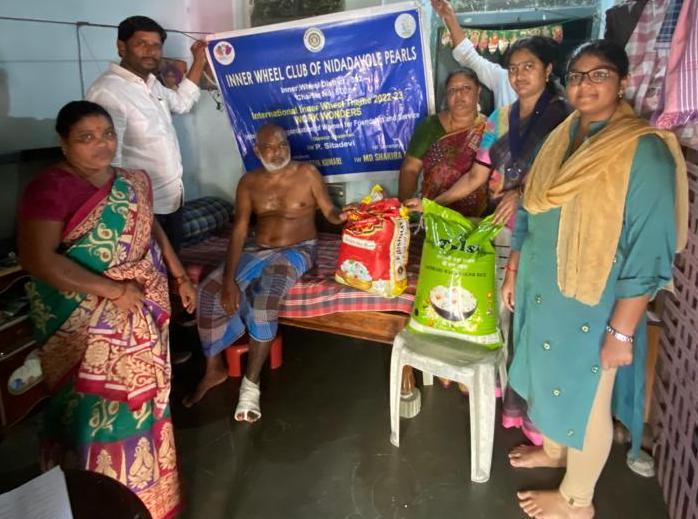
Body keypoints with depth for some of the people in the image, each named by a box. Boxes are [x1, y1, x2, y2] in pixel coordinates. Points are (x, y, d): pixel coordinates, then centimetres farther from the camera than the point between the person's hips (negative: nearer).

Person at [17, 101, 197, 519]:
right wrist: (113, 289, -23)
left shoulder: (134, 182, 5)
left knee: (143, 398, 18)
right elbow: (38, 260, -23)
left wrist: (180, 276, 14)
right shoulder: (50, 188, -15)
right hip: (85, 324, -6)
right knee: (98, 409, 3)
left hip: (142, 316, 7)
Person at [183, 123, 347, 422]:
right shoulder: (249, 182, 1)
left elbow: (329, 211, -2)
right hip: (258, 250, 4)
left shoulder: (307, 173, -5)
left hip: (297, 250, -4)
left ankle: (251, 383, -17)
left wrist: (342, 216, -29)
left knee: (265, 299, -32)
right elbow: (239, 230, -7)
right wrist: (228, 278, -18)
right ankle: (214, 369, 3)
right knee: (209, 290, -16)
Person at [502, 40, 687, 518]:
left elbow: (648, 254, -20)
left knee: (585, 398, 10)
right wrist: (514, 271, 13)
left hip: (592, 306, -7)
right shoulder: (560, 139, 4)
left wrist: (621, 331, -20)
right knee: (551, 378, 24)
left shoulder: (644, 151, -18)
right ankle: (553, 450, 50)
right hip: (543, 293, 7)